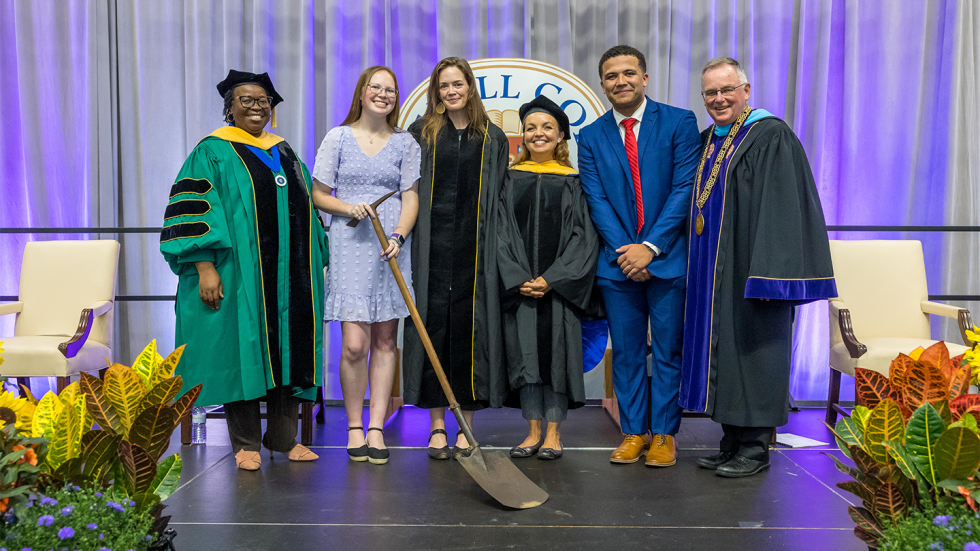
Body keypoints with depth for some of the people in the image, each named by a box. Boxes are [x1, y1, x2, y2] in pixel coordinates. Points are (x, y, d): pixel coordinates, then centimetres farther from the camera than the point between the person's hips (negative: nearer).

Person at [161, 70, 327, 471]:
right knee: (244, 350, -2)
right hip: (240, 275, -5)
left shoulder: (285, 153, 17)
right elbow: (192, 211, -7)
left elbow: (305, 207, 22)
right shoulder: (213, 152, 1)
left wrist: (316, 263, 16)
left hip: (288, 276, 5)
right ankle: (246, 443, 11)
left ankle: (283, 436, 16)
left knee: (287, 349, 6)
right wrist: (205, 266, -17)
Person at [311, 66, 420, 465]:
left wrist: (398, 236, -11)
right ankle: (354, 426, 10)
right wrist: (349, 207, -12)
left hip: (392, 248, 2)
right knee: (355, 343, -7)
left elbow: (410, 197, 5)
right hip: (350, 244, -1)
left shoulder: (405, 143, 9)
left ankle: (376, 428, 12)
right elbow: (319, 195, 7)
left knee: (385, 341, 4)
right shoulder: (338, 138, 7)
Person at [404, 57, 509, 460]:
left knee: (471, 329, 1)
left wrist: (495, 252, 1)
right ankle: (437, 426, 11)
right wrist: (406, 239, -5)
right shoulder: (421, 133, 9)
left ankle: (466, 426, 12)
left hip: (475, 248, 1)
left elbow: (499, 200, 10)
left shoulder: (493, 139, 11)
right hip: (432, 248, 0)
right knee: (433, 327, 0)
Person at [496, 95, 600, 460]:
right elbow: (501, 233, 2)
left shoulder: (573, 181, 3)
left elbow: (583, 236, -3)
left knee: (557, 350, 1)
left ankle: (554, 432, 13)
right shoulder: (510, 179, 7)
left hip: (559, 285, -1)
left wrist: (551, 279, -13)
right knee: (525, 351, 3)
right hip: (519, 285, 2)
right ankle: (533, 431, 15)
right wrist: (519, 279, -10)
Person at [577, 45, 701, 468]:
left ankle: (664, 434, 17)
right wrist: (624, 251, -10)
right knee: (626, 354, 9)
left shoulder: (679, 123, 1)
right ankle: (633, 432, 21)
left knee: (668, 352, 5)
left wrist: (650, 246, -13)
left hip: (668, 259, -2)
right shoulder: (590, 138, 9)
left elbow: (685, 189, -6)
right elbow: (596, 201, 2)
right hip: (617, 262, 2)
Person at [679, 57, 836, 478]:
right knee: (719, 346, 10)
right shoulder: (706, 142, 14)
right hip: (713, 273, 8)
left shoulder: (771, 137, -8)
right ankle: (732, 442, 22)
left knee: (752, 349, -1)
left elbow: (782, 209, -15)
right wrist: (695, 268, 15)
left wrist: (766, 274, -21)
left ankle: (755, 448, 11)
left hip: (751, 269, -7)